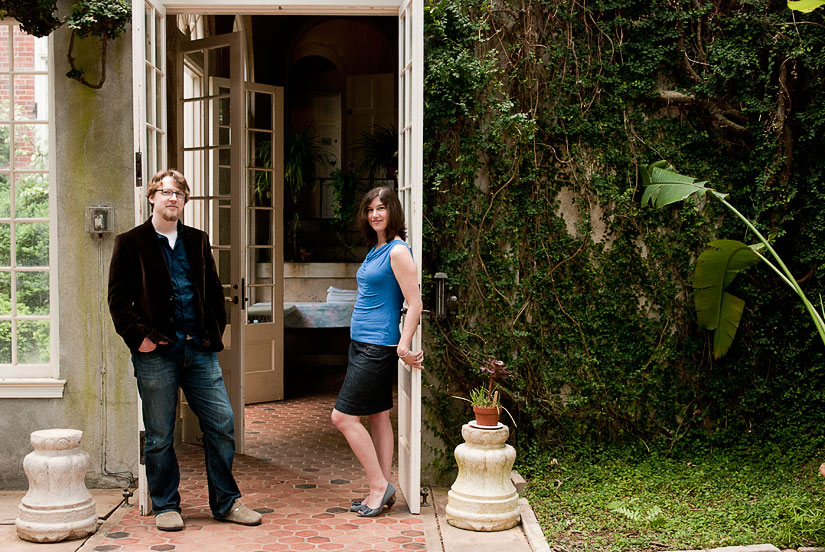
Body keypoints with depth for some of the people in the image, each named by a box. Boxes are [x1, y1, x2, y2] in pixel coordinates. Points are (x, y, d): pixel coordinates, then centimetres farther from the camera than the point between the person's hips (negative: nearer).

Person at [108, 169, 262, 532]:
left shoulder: (197, 241, 15)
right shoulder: (131, 243, 3)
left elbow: (214, 290, 18)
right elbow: (119, 299, -1)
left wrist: (214, 331, 7)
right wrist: (139, 336, -11)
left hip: (200, 350, 4)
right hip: (156, 352, -3)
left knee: (222, 424, 2)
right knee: (159, 436, 5)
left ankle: (226, 502, 16)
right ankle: (166, 507, 20)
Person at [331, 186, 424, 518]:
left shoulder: (398, 251, -13)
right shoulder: (375, 250, 14)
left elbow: (414, 303, -17)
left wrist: (404, 347, -20)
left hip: (378, 346, -9)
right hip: (361, 343, 9)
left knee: (343, 416, -8)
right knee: (378, 416, 11)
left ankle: (379, 485, 2)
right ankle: (381, 491, 18)